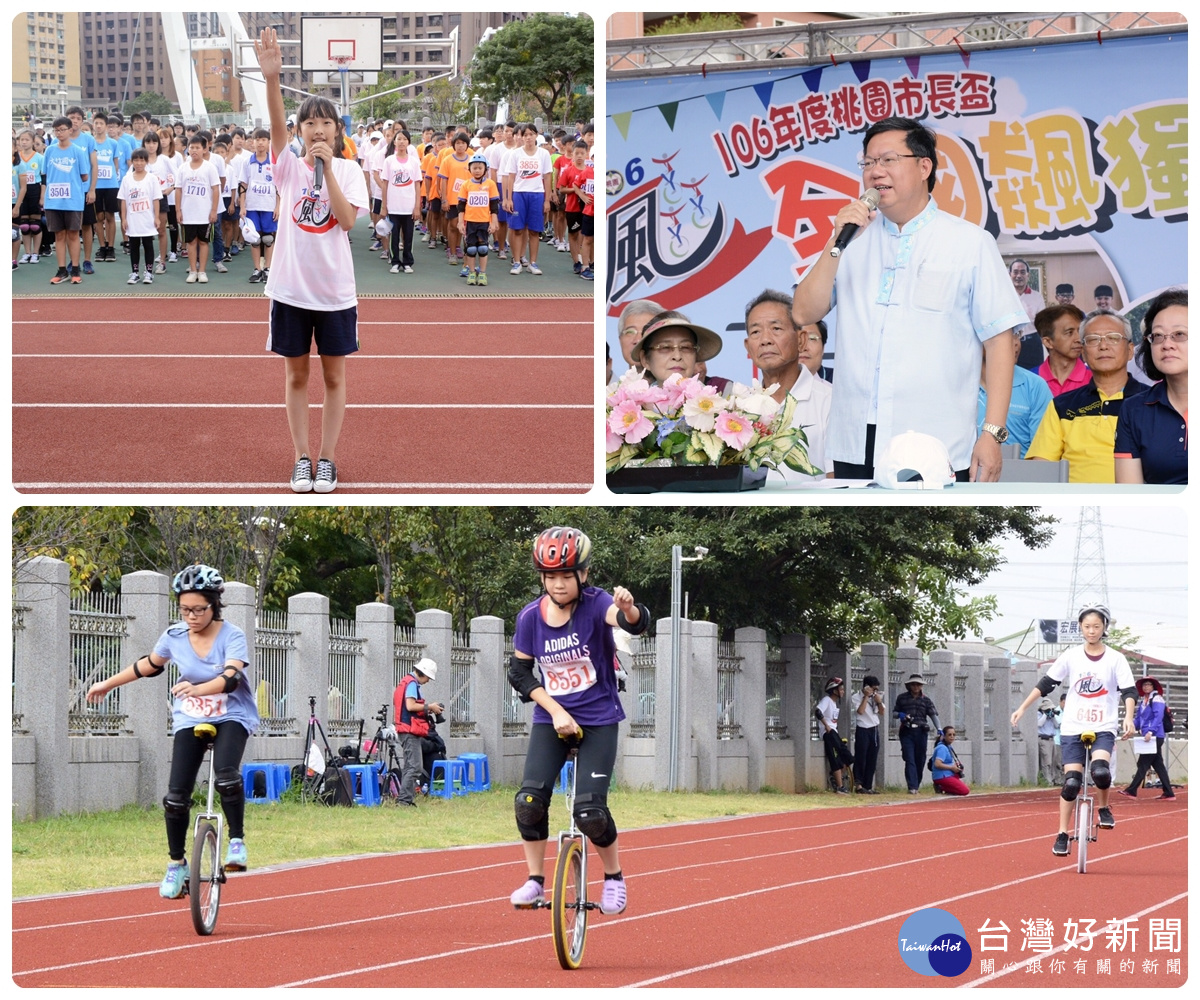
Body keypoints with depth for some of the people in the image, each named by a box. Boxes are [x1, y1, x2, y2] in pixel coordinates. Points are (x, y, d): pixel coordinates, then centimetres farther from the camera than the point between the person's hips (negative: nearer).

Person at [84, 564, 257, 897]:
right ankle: (176, 864, 9)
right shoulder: (175, 636, -6)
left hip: (231, 716, -3)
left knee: (226, 775, -31)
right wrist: (107, 684, 21)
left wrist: (197, 689, -51)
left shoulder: (232, 636, -16)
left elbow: (231, 678, -33)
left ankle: (237, 841, -11)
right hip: (190, 719, 3)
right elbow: (149, 665, 14)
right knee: (176, 793, -8)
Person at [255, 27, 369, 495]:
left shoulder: (348, 170, -1)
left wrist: (328, 167, -19)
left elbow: (347, 219, -15)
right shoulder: (288, 166, -1)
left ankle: (327, 459, 15)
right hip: (291, 288, 1)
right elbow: (277, 124, -19)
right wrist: (271, 78, -36)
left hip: (335, 291, -1)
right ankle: (301, 459, 17)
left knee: (334, 376, 6)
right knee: (297, 376, 8)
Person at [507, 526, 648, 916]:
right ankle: (535, 881, 8)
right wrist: (556, 711, -11)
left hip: (599, 720, -3)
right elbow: (519, 671, 0)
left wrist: (629, 609, -61)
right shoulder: (531, 616, -7)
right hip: (551, 719, 3)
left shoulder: (595, 604, -16)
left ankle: (614, 877, 14)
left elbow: (634, 623, -36)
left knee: (590, 811, -12)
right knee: (529, 800, -11)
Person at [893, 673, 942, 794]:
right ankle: (912, 786, -16)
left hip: (921, 732, 1)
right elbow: (894, 712, 15)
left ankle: (917, 784, 24)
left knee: (920, 760, 8)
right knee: (910, 760, -10)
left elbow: (933, 714, -1)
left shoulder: (925, 700, 8)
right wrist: (899, 714, -9)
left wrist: (939, 728, -15)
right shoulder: (902, 698, 9)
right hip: (906, 732, -1)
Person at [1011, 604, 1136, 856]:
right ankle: (1063, 834, 3)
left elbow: (1128, 691, -4)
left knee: (1100, 770, -27)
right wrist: (1022, 708, 2)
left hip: (1103, 728, -1)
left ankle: (1103, 808, 3)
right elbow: (1046, 683, 6)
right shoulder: (1071, 657, 4)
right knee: (1071, 782, -8)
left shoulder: (1115, 659, 1)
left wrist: (1128, 717, -21)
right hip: (1074, 728, 1)